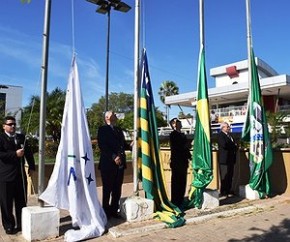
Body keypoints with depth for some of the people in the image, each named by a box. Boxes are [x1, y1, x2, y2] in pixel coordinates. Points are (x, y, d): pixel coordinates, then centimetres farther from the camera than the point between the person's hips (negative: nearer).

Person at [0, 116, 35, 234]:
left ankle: (22, 224, 25)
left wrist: (31, 166, 10)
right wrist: (15, 154, -23)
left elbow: (28, 152, 15)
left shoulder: (21, 137, 12)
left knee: (21, 202, 12)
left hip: (20, 175, 5)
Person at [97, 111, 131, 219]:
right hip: (108, 164, -6)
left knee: (117, 189, 11)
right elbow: (102, 146, -13)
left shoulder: (118, 130, 20)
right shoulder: (103, 129, -2)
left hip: (120, 164, 6)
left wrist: (130, 146, 1)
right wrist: (114, 156, -19)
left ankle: (114, 210, 22)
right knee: (107, 189, 3)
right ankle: (106, 211, 15)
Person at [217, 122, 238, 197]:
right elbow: (224, 145, -22)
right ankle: (223, 191, 1)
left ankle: (228, 190, 17)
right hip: (224, 159, -8)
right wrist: (234, 146, -9)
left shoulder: (229, 135, 20)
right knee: (224, 176, -5)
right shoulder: (220, 135, -8)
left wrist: (235, 147, -5)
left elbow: (235, 145, 18)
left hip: (231, 159, 8)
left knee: (230, 175, 10)